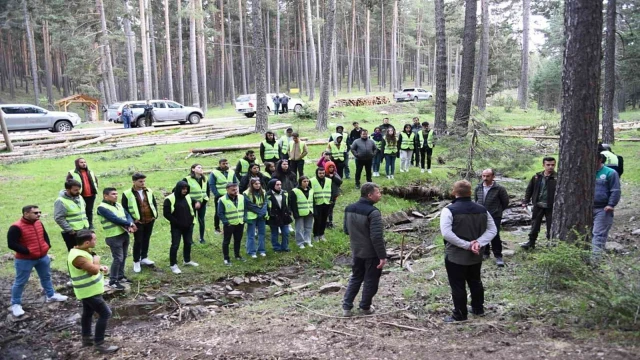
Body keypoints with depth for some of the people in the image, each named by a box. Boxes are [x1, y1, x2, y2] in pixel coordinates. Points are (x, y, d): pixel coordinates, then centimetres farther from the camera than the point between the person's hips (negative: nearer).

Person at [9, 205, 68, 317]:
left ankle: (51, 295, 40)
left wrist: (47, 245, 1)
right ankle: (16, 304, 19)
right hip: (24, 260, -7)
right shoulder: (16, 227, -23)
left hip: (42, 257, 7)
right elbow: (11, 244, -24)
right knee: (20, 282, 5)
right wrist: (27, 251, -24)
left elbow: (45, 235, 17)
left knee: (46, 276, 21)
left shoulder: (39, 223, 1)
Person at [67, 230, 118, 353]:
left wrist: (101, 267, -1)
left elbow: (91, 266, 17)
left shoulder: (82, 250, 2)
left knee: (88, 313, 22)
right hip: (89, 291, -10)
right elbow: (94, 270, -32)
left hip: (88, 289, 10)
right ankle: (99, 343, 1)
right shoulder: (78, 256, -30)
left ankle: (86, 338, 37)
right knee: (105, 313, -6)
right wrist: (96, 260, -13)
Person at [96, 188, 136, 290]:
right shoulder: (102, 207, -14)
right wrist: (130, 224, -15)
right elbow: (115, 219, -22)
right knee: (118, 258, -7)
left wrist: (130, 226, -15)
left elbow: (127, 215, 5)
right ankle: (112, 281, 4)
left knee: (123, 257, 15)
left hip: (124, 234, 8)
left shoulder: (118, 204, 13)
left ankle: (120, 276, 30)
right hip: (114, 237, -8)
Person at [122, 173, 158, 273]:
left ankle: (144, 258, 31)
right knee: (138, 241, 2)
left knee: (146, 240, 16)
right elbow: (124, 208, -8)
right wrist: (131, 220, -11)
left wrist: (155, 214, 5)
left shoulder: (149, 191, 4)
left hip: (150, 220, 5)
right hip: (138, 222, -5)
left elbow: (154, 203, 15)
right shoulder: (127, 194, -11)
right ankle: (136, 262, 15)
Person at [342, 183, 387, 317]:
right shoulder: (373, 212, -24)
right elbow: (377, 237, -26)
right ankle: (365, 307, 23)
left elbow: (346, 230, 12)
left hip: (356, 252, 7)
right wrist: (382, 256, -20)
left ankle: (346, 307, 17)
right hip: (372, 253, -6)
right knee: (370, 281, 11)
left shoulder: (349, 209, 0)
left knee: (355, 278, 19)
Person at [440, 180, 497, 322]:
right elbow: (492, 229, -1)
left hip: (455, 256, -6)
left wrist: (466, 245, -21)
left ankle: (460, 315, 15)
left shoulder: (449, 210, -15)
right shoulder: (482, 209, 2)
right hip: (476, 256, 6)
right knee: (475, 282, 23)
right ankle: (478, 308, 37)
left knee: (458, 286, 6)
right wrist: (479, 243, -12)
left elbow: (446, 233, -26)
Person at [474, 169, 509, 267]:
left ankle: (498, 256, 7)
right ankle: (485, 253, 29)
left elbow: (505, 202, 0)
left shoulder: (499, 188, -12)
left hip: (494, 217, -5)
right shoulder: (478, 188, 2)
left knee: (495, 236, -5)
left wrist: (498, 210, 7)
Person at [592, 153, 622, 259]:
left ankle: (595, 257, -14)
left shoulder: (610, 173, -3)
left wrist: (611, 204, -14)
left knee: (598, 234, -9)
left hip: (602, 210, -5)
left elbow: (615, 191, -5)